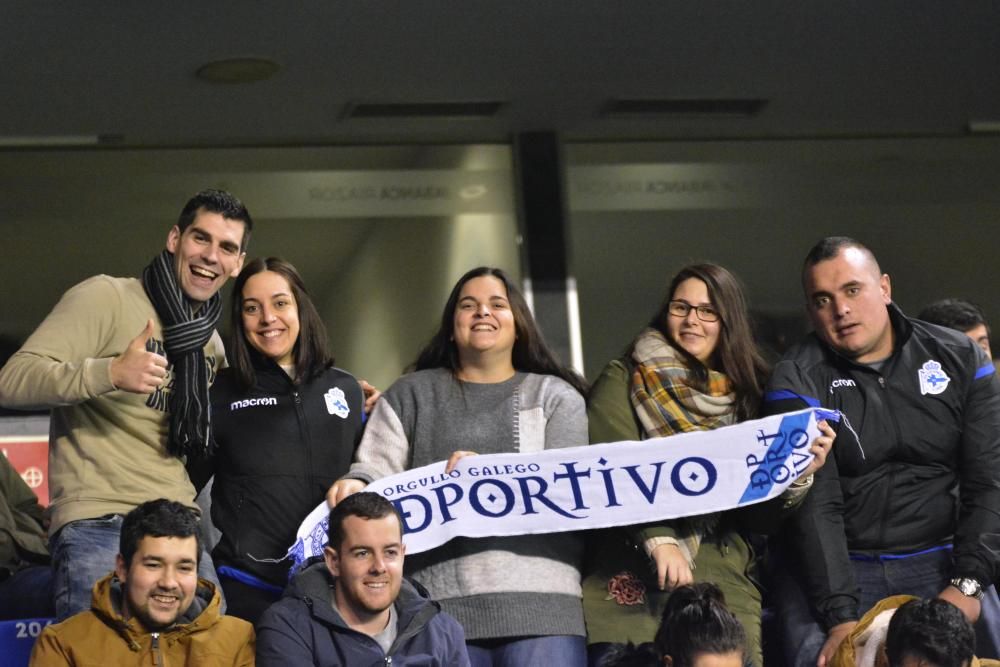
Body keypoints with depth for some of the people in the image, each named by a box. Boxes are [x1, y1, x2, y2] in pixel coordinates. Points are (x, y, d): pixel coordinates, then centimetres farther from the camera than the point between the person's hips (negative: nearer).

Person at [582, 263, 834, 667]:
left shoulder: (747, 396, 14)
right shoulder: (623, 380, 7)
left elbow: (760, 515, 11)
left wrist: (799, 476, -7)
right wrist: (659, 539, -20)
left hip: (723, 586, 2)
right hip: (632, 585, -2)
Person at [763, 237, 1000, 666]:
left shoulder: (960, 359, 4)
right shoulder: (797, 383, -3)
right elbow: (814, 506, -12)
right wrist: (840, 616, -23)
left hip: (941, 561, 2)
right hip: (834, 567, -2)